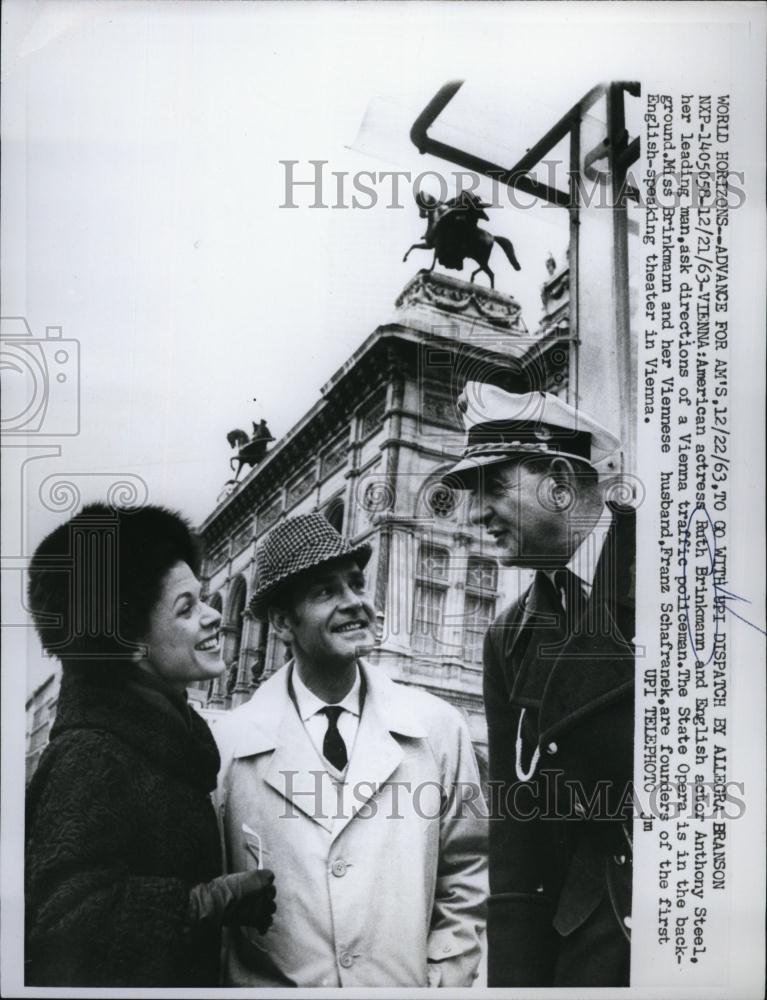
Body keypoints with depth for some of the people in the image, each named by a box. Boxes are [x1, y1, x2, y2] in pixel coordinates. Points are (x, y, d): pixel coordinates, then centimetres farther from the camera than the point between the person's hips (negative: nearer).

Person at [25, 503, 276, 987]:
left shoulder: (162, 730, 3)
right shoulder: (92, 754, -24)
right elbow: (70, 916, -30)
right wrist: (217, 899, -26)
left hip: (181, 976, 8)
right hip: (114, 979, -8)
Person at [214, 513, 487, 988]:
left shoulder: (438, 727, -8)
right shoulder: (230, 743, -11)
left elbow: (466, 877, 0)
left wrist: (444, 980, -6)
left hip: (405, 983, 1)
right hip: (269, 983, -1)